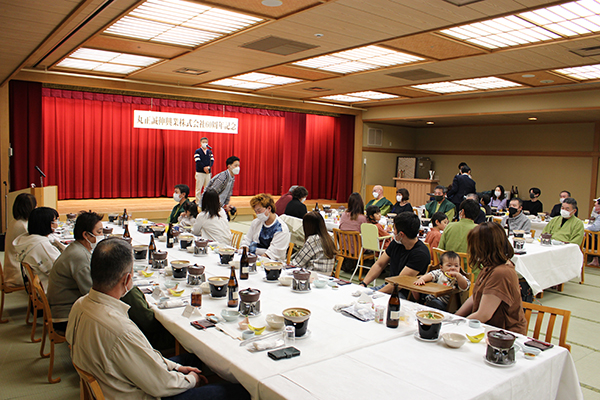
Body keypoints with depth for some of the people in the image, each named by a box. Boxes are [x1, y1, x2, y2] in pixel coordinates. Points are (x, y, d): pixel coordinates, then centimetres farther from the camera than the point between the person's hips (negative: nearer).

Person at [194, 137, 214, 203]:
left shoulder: (210, 151, 13)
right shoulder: (197, 151, 1)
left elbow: (212, 160, 4)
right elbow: (197, 161, -9)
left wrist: (209, 167, -14)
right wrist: (204, 168, -18)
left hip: (208, 172, 4)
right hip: (200, 172, -4)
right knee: (199, 188, -4)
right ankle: (198, 202, 0)